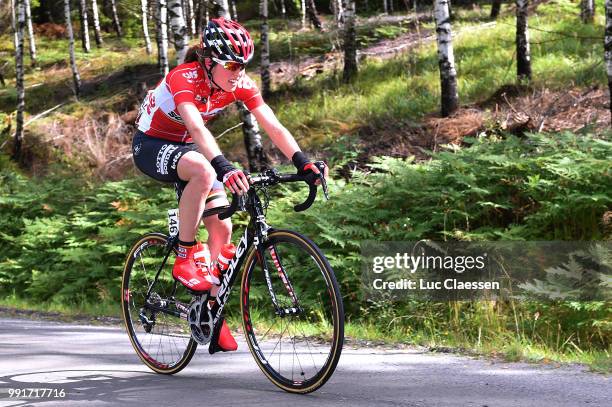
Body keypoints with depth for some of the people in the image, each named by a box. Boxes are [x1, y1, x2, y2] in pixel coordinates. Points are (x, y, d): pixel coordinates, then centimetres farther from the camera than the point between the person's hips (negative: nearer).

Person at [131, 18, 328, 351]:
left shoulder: (241, 85, -15)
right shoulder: (184, 79, -33)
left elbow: (273, 126, -21)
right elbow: (197, 128, -49)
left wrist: (303, 162, -36)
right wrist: (224, 168, -64)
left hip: (187, 148, 7)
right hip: (151, 145, -7)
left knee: (222, 228, -5)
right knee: (202, 171, -38)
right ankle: (185, 258, -25)